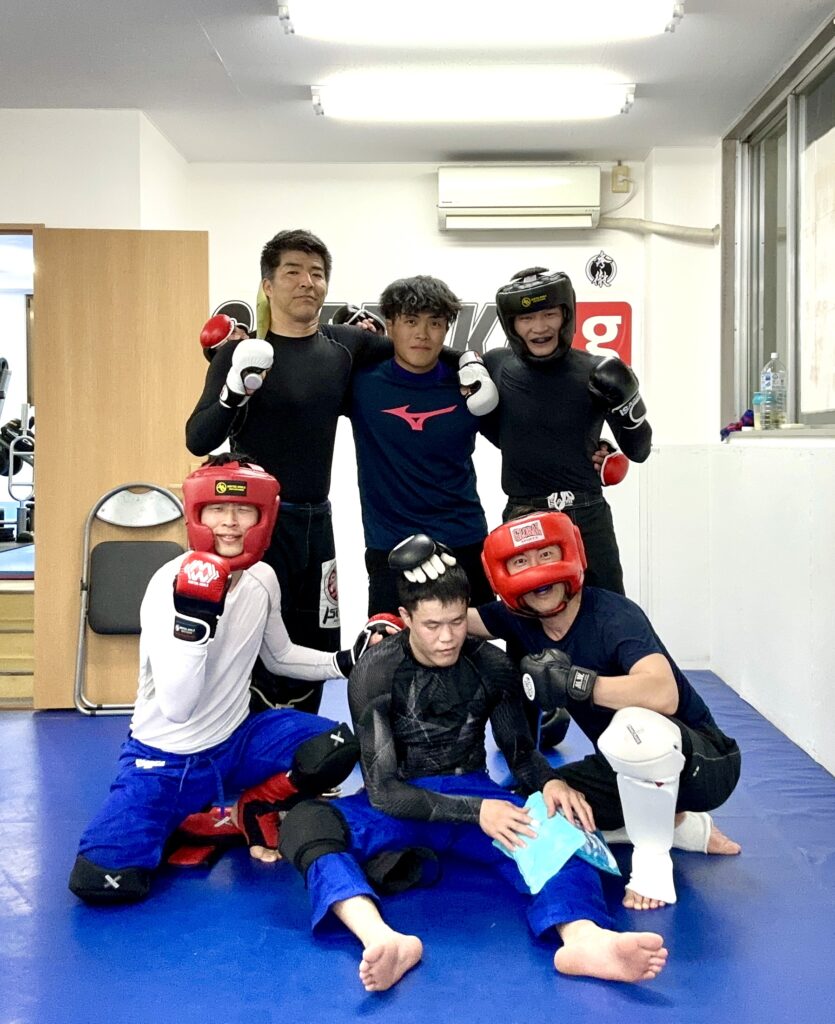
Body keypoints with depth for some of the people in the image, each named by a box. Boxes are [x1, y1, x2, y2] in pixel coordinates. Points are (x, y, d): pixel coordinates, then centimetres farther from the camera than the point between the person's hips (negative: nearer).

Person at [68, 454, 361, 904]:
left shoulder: (263, 578, -4)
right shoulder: (171, 584, -23)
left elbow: (279, 656, 16)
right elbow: (176, 707, -31)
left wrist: (348, 661, 2)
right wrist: (192, 619, -42)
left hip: (234, 742, 5)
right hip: (166, 756, -4)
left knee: (338, 747, -19)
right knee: (100, 881, -21)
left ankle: (254, 810, 7)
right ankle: (178, 821, 9)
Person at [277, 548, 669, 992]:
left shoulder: (492, 666, -4)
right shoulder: (375, 674, -13)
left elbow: (521, 752, 7)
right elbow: (382, 790, -17)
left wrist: (550, 781, -17)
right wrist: (474, 813, -29)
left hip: (472, 792, 2)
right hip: (401, 806, -2)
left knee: (553, 830, -30)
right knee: (304, 821, -33)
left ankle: (584, 937, -60)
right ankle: (383, 939, -59)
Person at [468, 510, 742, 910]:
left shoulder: (614, 615, -27)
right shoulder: (521, 619, -5)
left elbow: (663, 694, -43)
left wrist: (573, 682, -41)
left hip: (703, 762, -8)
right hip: (628, 769, 8)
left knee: (633, 725, -39)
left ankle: (654, 859, -13)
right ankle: (679, 824, 9)